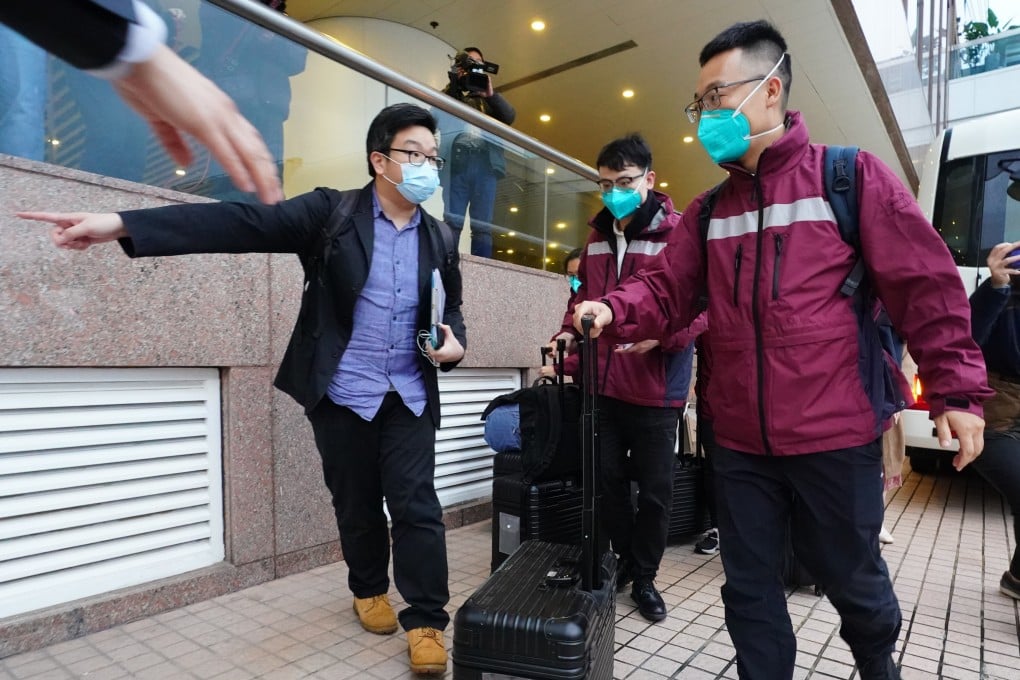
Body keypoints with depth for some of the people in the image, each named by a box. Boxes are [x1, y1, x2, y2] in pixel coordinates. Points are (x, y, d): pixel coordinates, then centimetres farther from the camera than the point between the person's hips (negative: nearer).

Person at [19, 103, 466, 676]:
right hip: (342, 394, -1)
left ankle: (427, 621, 15)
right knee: (357, 504, 14)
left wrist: (455, 341, -9)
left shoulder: (442, 240, 5)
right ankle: (369, 590, 39)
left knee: (417, 506, -1)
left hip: (410, 397, 2)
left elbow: (452, 307, 15)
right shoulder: (330, 213, -6)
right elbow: (242, 224, -15)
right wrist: (122, 224, -24)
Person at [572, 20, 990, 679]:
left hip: (836, 437, -3)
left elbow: (926, 285, -5)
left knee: (852, 578, 18)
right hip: (741, 442, 4)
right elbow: (667, 290, 2)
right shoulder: (708, 211, 10)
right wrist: (613, 312, -17)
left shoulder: (851, 176, -3)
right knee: (750, 587, 14)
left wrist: (956, 389, -7)